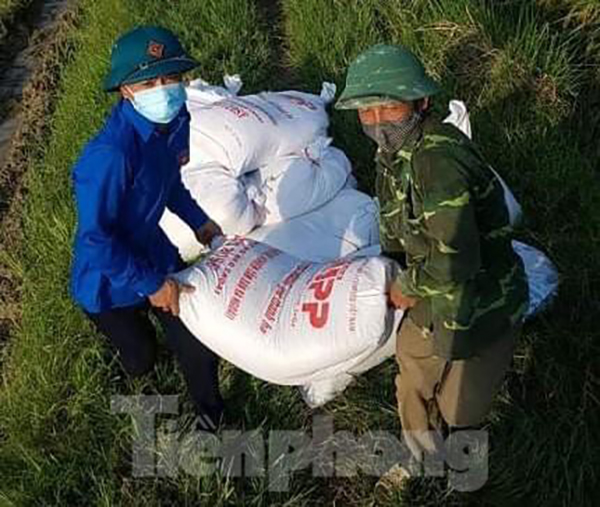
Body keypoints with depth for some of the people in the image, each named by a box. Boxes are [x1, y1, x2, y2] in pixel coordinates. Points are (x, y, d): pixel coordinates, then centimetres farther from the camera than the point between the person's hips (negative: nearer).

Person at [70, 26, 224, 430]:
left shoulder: (177, 121, -13)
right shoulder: (110, 154, -37)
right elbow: (95, 239, -29)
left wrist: (198, 221, 6)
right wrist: (150, 284, -23)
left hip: (154, 252, 5)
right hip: (109, 276, -5)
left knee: (199, 349, 7)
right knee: (140, 363, 16)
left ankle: (210, 416, 38)